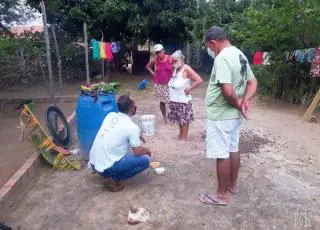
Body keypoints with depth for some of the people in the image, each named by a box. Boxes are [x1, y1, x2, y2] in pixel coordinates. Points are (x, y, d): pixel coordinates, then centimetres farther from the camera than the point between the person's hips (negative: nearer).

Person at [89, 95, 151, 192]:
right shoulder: (132, 127, -14)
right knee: (145, 160, -1)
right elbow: (137, 152, -9)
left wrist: (135, 137, 22)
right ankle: (114, 179, -2)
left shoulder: (110, 115, 5)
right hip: (106, 167, -7)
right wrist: (147, 151, 12)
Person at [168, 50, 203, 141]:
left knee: (184, 119, 2)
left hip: (183, 100, -8)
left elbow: (199, 80, -20)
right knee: (179, 118, 18)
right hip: (174, 99, 8)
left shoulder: (186, 69, -14)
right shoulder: (175, 69, 10)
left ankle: (184, 138, 11)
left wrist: (189, 88, -17)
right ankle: (180, 134, 33)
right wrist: (171, 89, 10)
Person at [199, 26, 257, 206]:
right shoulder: (240, 55, 10)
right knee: (233, 150, 19)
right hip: (235, 115, 10)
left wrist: (238, 104, -14)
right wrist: (245, 101, -2)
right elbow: (253, 82, 13)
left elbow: (228, 90, -32)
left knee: (222, 155, 1)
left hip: (221, 116, -10)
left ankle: (221, 195, 15)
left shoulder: (222, 58, -21)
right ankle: (233, 185, 36)